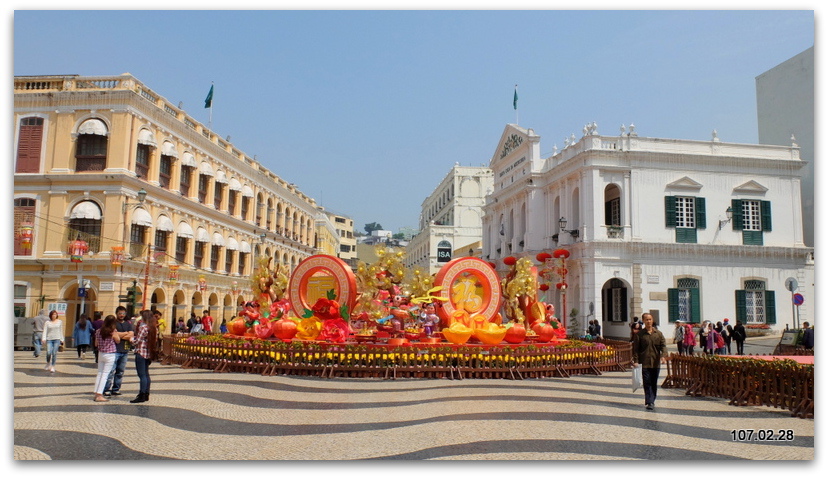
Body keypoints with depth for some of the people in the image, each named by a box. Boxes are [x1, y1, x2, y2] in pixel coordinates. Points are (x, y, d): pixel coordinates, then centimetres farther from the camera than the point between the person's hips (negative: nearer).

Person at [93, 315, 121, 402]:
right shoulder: (113, 332, -14)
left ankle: (96, 393, 17)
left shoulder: (98, 331, -1)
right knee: (105, 374, -2)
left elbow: (96, 343, 9)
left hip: (101, 354, 5)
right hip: (110, 355, -5)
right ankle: (99, 395, -3)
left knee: (99, 373, 15)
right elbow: (118, 341, 2)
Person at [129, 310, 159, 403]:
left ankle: (141, 396, -5)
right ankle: (146, 394, 18)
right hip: (149, 353, 8)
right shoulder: (154, 328, 11)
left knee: (142, 375, -6)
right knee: (146, 374, 14)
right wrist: (134, 337, 17)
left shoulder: (143, 327, -14)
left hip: (141, 353, -8)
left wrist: (131, 338, 9)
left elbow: (137, 341, -12)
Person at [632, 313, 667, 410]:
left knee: (654, 383, 11)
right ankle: (650, 402, -3)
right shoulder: (639, 334, 0)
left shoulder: (658, 333, 7)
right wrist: (636, 361, -9)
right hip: (644, 363, -3)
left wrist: (663, 355, -15)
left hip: (656, 362, 3)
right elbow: (635, 348, 0)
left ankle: (651, 401, 23)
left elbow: (663, 345, 3)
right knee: (647, 383, -5)